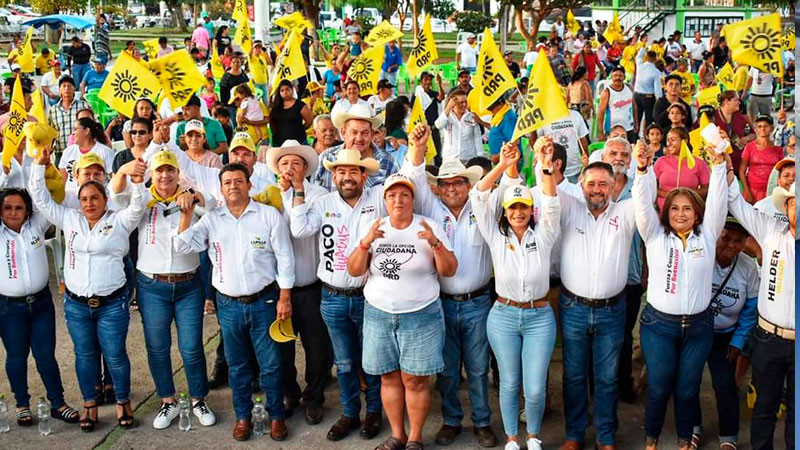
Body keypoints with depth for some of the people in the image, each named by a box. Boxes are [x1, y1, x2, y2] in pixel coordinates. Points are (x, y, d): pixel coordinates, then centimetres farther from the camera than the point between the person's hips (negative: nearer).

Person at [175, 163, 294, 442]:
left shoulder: (269, 215, -3)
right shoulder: (211, 220, 4)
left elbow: (284, 258, -3)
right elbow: (183, 247, -2)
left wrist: (284, 298, -6)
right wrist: (187, 214, -12)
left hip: (263, 301, -2)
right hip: (228, 304, 2)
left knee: (270, 363, 4)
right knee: (237, 365, 13)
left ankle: (276, 415, 20)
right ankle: (243, 416, 28)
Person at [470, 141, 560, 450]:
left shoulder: (543, 236, 1)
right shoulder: (496, 237, 0)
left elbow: (552, 205, -14)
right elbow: (478, 198, -8)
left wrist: (546, 169, -29)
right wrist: (503, 166, -18)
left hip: (539, 317, 0)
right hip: (503, 316, 0)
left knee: (535, 389, -1)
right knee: (509, 383, 10)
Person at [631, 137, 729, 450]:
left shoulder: (707, 236, 4)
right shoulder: (655, 236, 1)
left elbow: (717, 202, -6)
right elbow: (643, 204, -11)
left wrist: (718, 165, -18)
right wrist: (643, 169, -27)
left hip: (699, 325, 1)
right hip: (659, 324, -1)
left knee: (687, 389, 11)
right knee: (659, 387, 6)